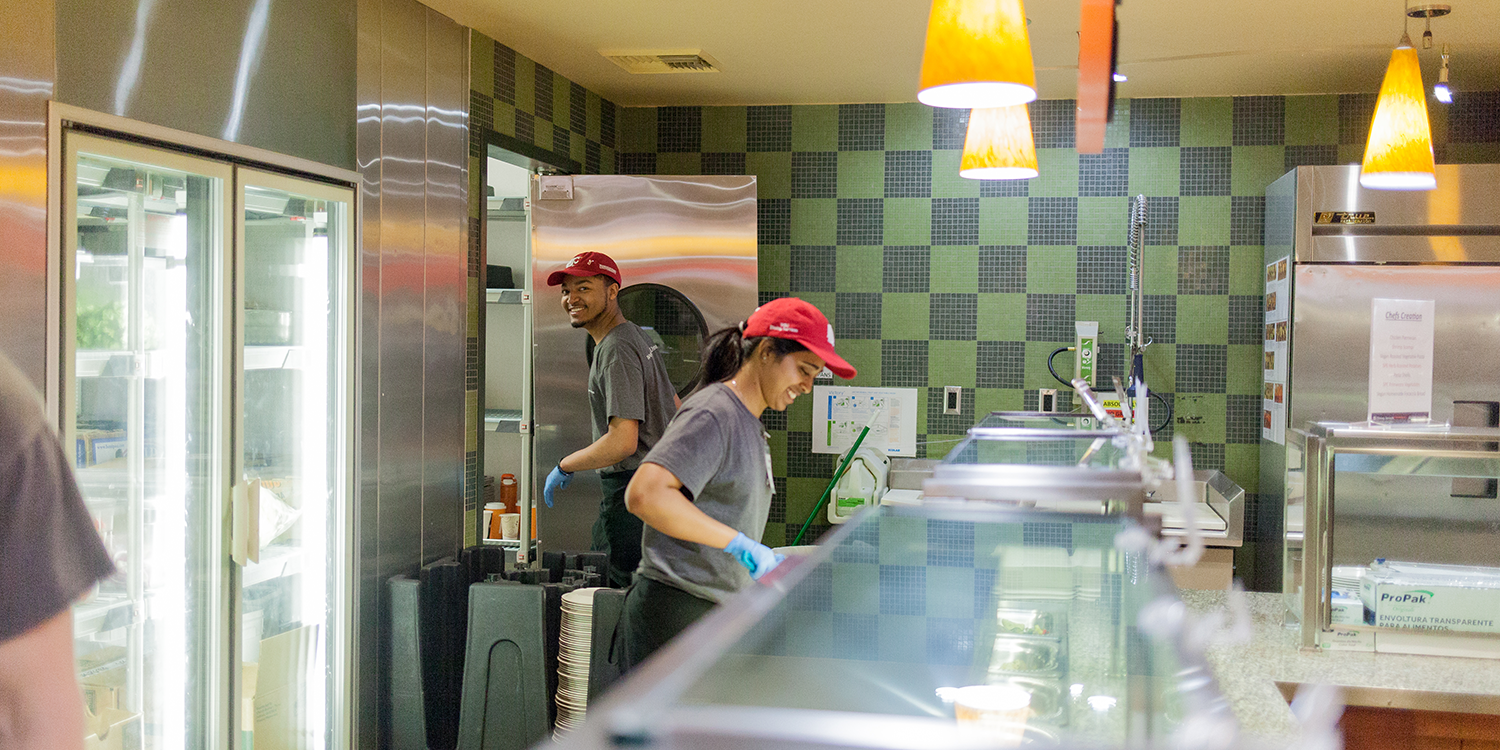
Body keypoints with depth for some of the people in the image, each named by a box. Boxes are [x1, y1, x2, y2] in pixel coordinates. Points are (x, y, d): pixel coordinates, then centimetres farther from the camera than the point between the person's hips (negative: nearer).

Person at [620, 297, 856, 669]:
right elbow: (644, 495, -28)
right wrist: (741, 544, -27)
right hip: (676, 616, -9)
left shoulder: (750, 425, 17)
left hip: (718, 615, 9)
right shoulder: (712, 415, -14)